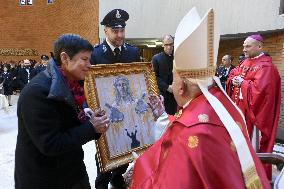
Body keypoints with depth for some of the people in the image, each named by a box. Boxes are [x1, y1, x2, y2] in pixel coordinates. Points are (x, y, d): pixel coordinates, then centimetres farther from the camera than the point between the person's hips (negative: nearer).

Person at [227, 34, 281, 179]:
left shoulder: (266, 66, -14)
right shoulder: (245, 62, 11)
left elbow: (259, 88, -25)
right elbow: (232, 76, 13)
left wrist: (242, 83, -14)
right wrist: (234, 80, -9)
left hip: (253, 110, -8)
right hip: (239, 107, 8)